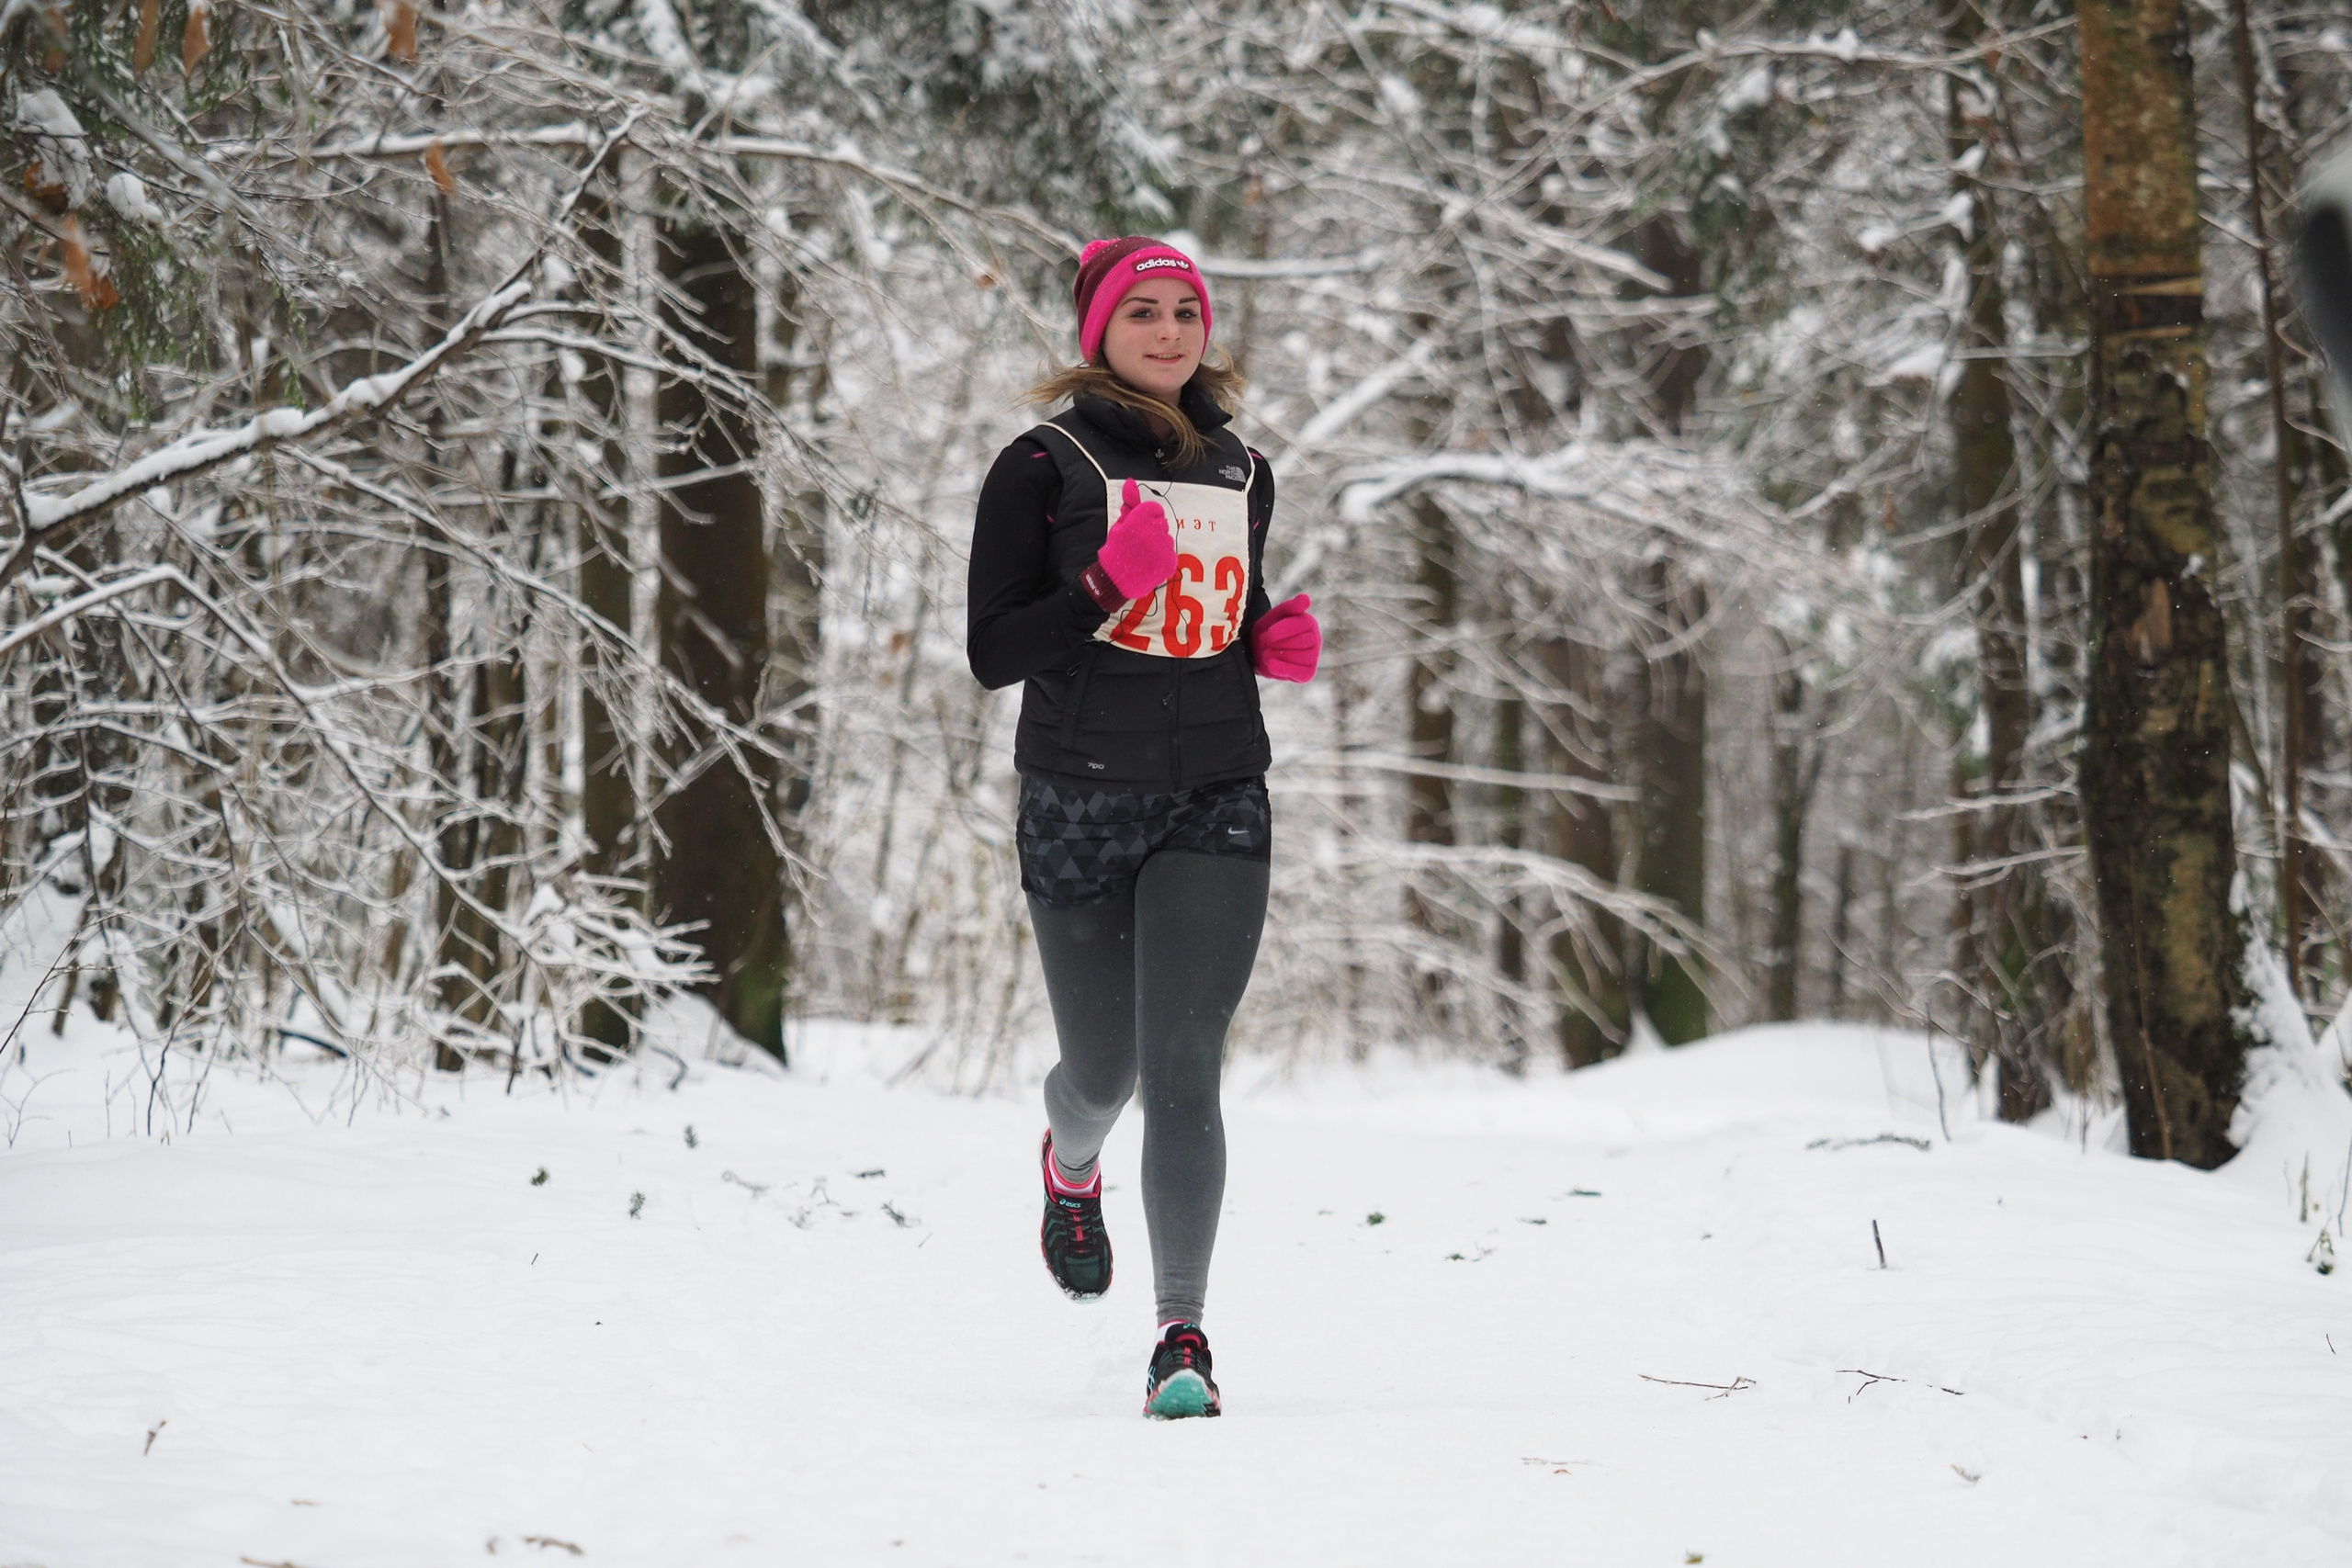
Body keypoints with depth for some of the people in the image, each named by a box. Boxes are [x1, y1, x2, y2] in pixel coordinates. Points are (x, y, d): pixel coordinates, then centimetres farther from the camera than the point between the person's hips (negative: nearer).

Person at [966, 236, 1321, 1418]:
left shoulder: (1240, 473, 12)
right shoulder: (1046, 468, -2)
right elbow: (993, 653, -6)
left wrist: (1284, 645, 4)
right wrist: (1107, 586, -20)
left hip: (1219, 801, 2)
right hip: (1083, 800, -2)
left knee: (1182, 1065, -12)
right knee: (1102, 1067, 10)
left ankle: (1184, 1334, -11)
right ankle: (1071, 1165, 48)